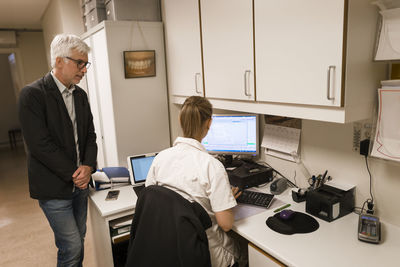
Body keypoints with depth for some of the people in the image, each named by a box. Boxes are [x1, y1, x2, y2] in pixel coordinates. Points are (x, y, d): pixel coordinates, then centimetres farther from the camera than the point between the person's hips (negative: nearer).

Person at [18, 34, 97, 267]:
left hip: (80, 182, 7)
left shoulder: (80, 94, 7)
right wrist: (73, 173, -15)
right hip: (54, 187, -6)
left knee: (79, 239, 18)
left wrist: (88, 167, -8)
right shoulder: (32, 94, -14)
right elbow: (40, 145, -19)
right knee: (72, 246, 2)